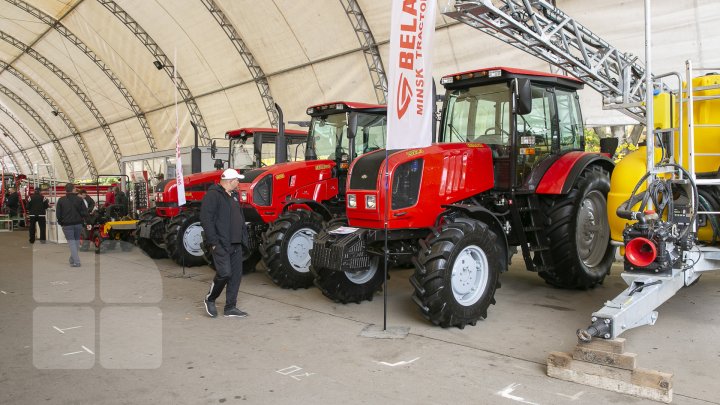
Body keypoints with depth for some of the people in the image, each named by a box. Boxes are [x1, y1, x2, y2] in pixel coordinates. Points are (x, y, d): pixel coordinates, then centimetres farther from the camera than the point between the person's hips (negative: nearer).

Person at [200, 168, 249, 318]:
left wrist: (244, 237, 16)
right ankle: (210, 299, 13)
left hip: (236, 244, 9)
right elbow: (206, 219, -16)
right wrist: (213, 241, -20)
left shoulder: (234, 195, 18)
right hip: (221, 244, -9)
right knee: (224, 273, -12)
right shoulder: (213, 195, -10)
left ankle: (230, 307, 16)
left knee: (236, 275, 7)